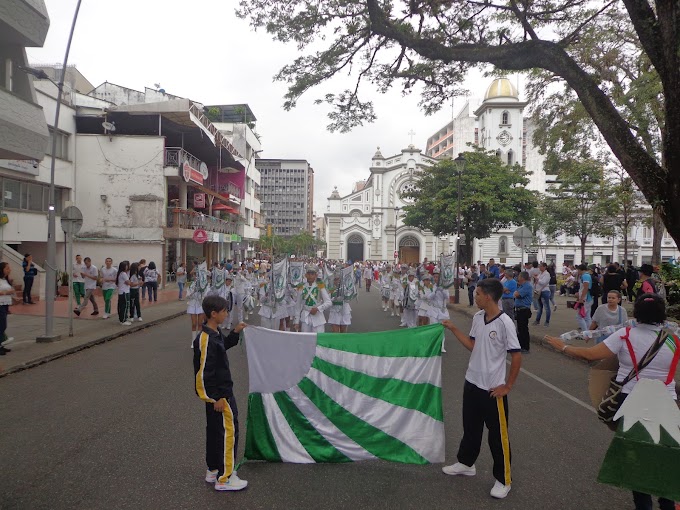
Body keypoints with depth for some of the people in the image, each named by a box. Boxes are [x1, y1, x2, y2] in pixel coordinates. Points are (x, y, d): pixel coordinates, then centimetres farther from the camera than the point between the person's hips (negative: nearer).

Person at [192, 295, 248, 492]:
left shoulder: (215, 333, 4)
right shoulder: (206, 339, -25)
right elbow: (204, 371, -24)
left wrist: (235, 332, 15)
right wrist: (217, 398, -21)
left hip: (219, 392, 10)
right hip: (218, 394, -10)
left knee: (215, 430, 19)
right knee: (228, 432, -2)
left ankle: (213, 471, 33)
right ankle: (224, 479, 8)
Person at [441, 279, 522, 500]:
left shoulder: (504, 323, -21)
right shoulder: (477, 317, 0)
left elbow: (516, 356, -17)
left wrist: (507, 386, -13)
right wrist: (453, 329, 3)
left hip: (493, 389, -7)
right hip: (472, 382, 7)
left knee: (497, 435, 7)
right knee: (470, 427, 23)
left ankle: (504, 480, 24)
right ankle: (466, 463, 42)